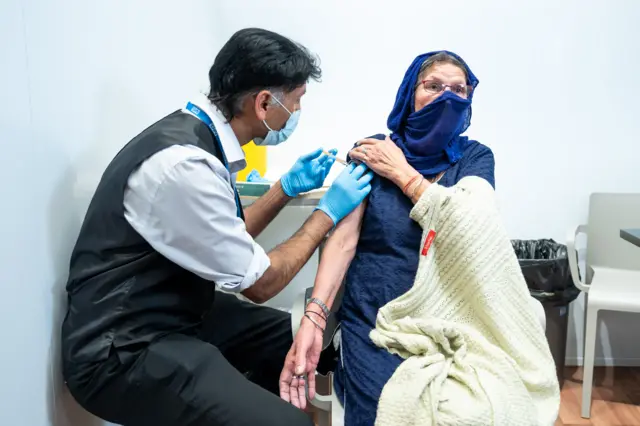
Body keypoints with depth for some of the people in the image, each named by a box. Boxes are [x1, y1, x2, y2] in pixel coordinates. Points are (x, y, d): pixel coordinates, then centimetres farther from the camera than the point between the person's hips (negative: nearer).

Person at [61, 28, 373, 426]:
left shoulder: (196, 133, 0)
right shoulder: (183, 162, -26)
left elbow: (229, 239, 14)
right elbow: (258, 282, -15)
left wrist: (287, 187, 8)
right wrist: (327, 213, -6)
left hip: (175, 313, 9)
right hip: (123, 350, -9)